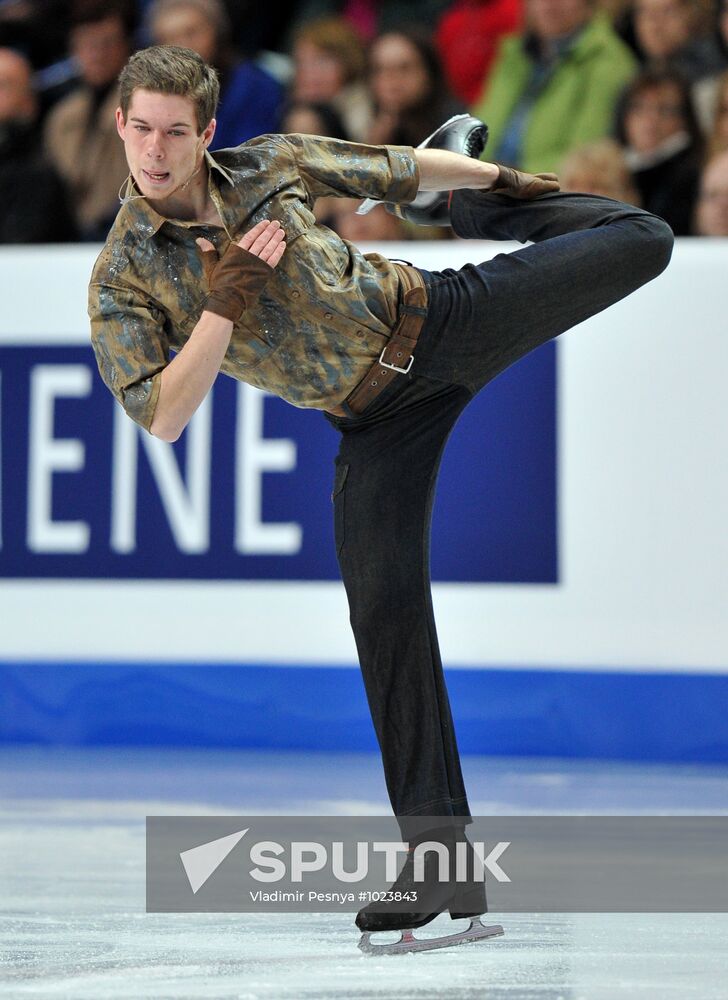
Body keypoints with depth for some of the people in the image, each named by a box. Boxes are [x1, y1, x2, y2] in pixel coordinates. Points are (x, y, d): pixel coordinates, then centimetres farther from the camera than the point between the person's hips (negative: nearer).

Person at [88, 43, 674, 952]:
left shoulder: (267, 164, -3)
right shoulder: (121, 281, -9)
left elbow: (391, 169, 12)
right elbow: (162, 417, -17)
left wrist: (501, 180, 21)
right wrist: (221, 308, -27)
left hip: (441, 322, 2)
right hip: (378, 420, -2)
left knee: (639, 241, 3)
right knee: (384, 606, -15)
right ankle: (439, 854, -8)